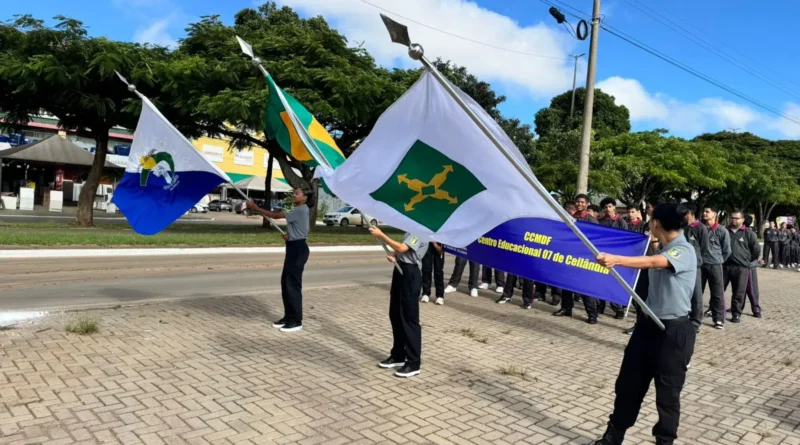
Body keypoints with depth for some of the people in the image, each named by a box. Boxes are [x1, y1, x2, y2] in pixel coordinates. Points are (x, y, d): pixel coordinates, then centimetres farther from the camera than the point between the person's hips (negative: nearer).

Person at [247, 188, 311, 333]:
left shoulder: (300, 210, -17)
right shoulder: (299, 210, 16)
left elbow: (276, 215, -19)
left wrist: (255, 208, -15)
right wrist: (288, 234, 1)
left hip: (298, 249, -10)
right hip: (293, 247, 11)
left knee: (292, 284, -7)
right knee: (285, 283, 12)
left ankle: (296, 321, -1)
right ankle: (288, 317, 20)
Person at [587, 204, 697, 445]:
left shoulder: (684, 250, -17)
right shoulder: (662, 250, 12)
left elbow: (653, 263, -36)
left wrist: (616, 260, -50)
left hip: (674, 331, -8)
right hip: (649, 324, 8)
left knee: (667, 393, 4)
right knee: (628, 384, 11)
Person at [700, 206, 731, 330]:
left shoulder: (722, 231, -6)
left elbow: (727, 251, 2)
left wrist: (718, 260, 8)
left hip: (715, 266, -3)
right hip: (700, 265, 3)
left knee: (717, 293, 2)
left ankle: (719, 319, 10)